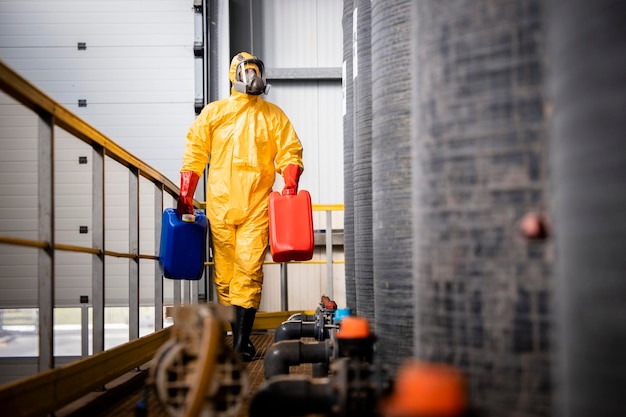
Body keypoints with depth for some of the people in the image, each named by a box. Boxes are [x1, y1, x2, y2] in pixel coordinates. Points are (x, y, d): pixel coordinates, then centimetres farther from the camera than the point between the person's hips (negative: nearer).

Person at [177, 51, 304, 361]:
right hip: (220, 205, 1)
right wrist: (185, 195, 3)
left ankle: (241, 343, -12)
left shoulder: (273, 115, 11)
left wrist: (290, 184, -12)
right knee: (224, 273, 5)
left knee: (249, 270, -12)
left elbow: (289, 152, 6)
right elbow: (195, 153, 10)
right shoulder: (214, 112, 11)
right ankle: (237, 336, 15)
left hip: (256, 207, -1)